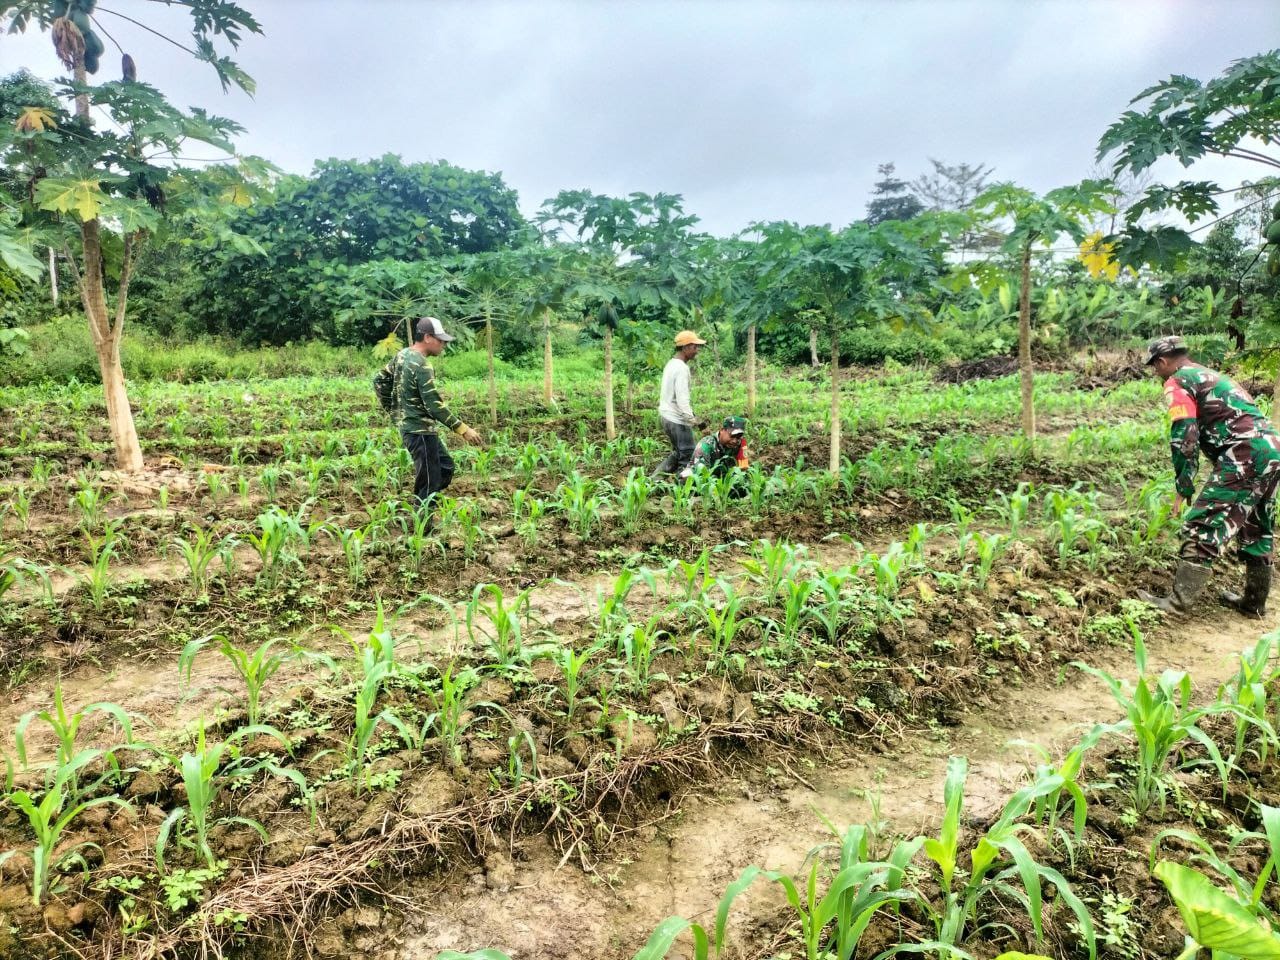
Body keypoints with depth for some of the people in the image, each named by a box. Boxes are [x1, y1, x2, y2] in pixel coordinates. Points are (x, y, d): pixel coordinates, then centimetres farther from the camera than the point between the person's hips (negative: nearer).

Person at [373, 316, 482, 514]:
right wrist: (462, 429, -20)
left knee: (445, 467, 20)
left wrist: (393, 409, 20)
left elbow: (380, 381, 16)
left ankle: (422, 506, 23)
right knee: (429, 482, -3)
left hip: (408, 425, 10)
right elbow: (435, 406, -24)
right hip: (420, 430, -10)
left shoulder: (403, 355, 7)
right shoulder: (421, 366, -21)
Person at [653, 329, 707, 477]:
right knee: (688, 458, -1)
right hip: (677, 420, -10)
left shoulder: (671, 364, 11)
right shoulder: (682, 368, -18)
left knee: (677, 453, 21)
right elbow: (682, 397, -26)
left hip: (666, 415, 10)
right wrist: (691, 418, -30)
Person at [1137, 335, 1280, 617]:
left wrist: (1183, 489, -4)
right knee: (1256, 531, 19)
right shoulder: (1211, 375, 27)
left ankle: (1179, 602, -5)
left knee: (1202, 529, -6)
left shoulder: (1177, 381, -1)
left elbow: (1184, 437, -10)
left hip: (1244, 455, -9)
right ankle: (1254, 603, 30)